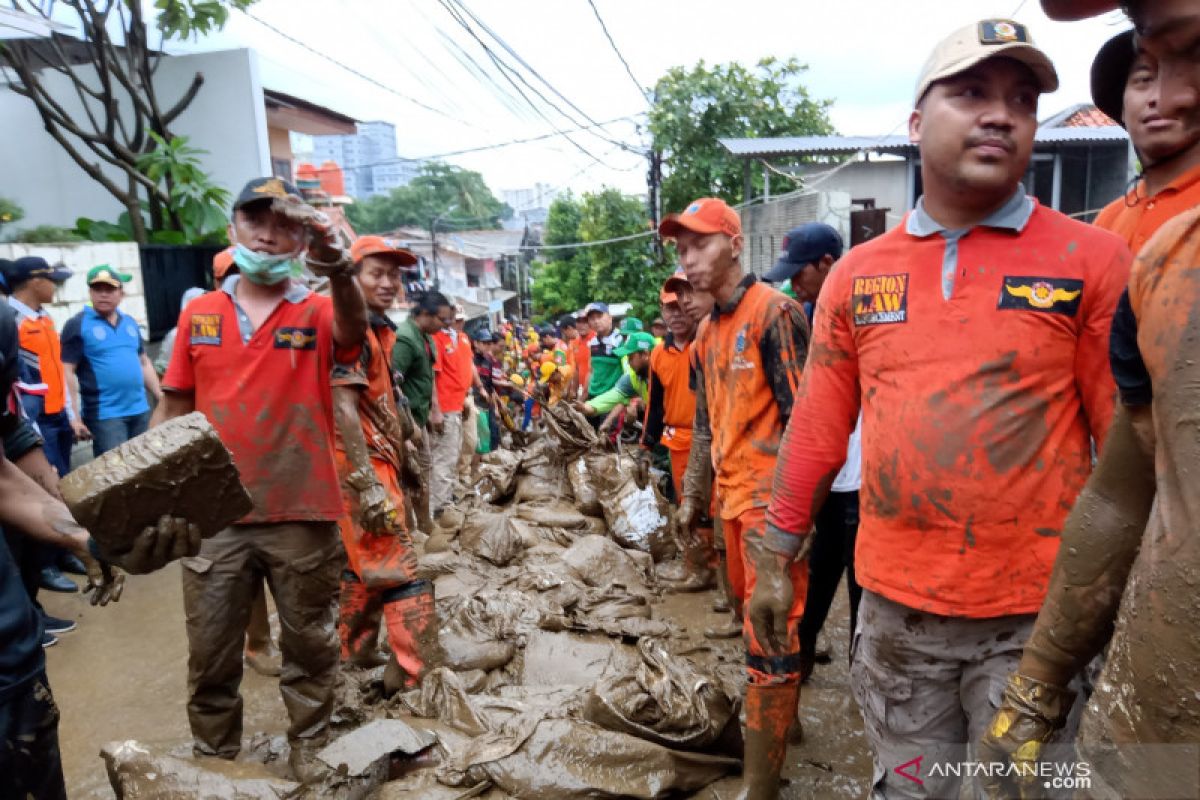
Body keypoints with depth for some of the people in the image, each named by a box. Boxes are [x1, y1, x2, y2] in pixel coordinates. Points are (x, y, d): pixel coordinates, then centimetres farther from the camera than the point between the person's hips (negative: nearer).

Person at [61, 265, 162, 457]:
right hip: (104, 415, -6)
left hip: (140, 411, 6)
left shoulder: (130, 323, 13)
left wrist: (161, 398, 15)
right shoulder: (77, 325, -5)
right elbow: (68, 372, -9)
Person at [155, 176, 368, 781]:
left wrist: (336, 266, -49)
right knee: (210, 659, 15)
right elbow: (174, 407, 11)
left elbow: (353, 330, -28)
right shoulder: (198, 313, 6)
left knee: (309, 649, 14)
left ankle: (309, 757, 34)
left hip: (303, 516, -2)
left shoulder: (318, 312, -3)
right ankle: (212, 764, 36)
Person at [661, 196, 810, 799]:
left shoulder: (774, 312, -11)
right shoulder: (707, 331, 13)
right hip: (731, 497, 8)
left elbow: (802, 417, -16)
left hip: (772, 500, -8)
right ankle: (781, 719, 40)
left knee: (769, 638, -3)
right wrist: (693, 495, 21)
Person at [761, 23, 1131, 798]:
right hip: (894, 607, 3)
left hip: (1035, 614, -2)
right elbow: (816, 432, 4)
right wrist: (777, 562, 7)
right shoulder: (856, 273, 2)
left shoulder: (1093, 259, -5)